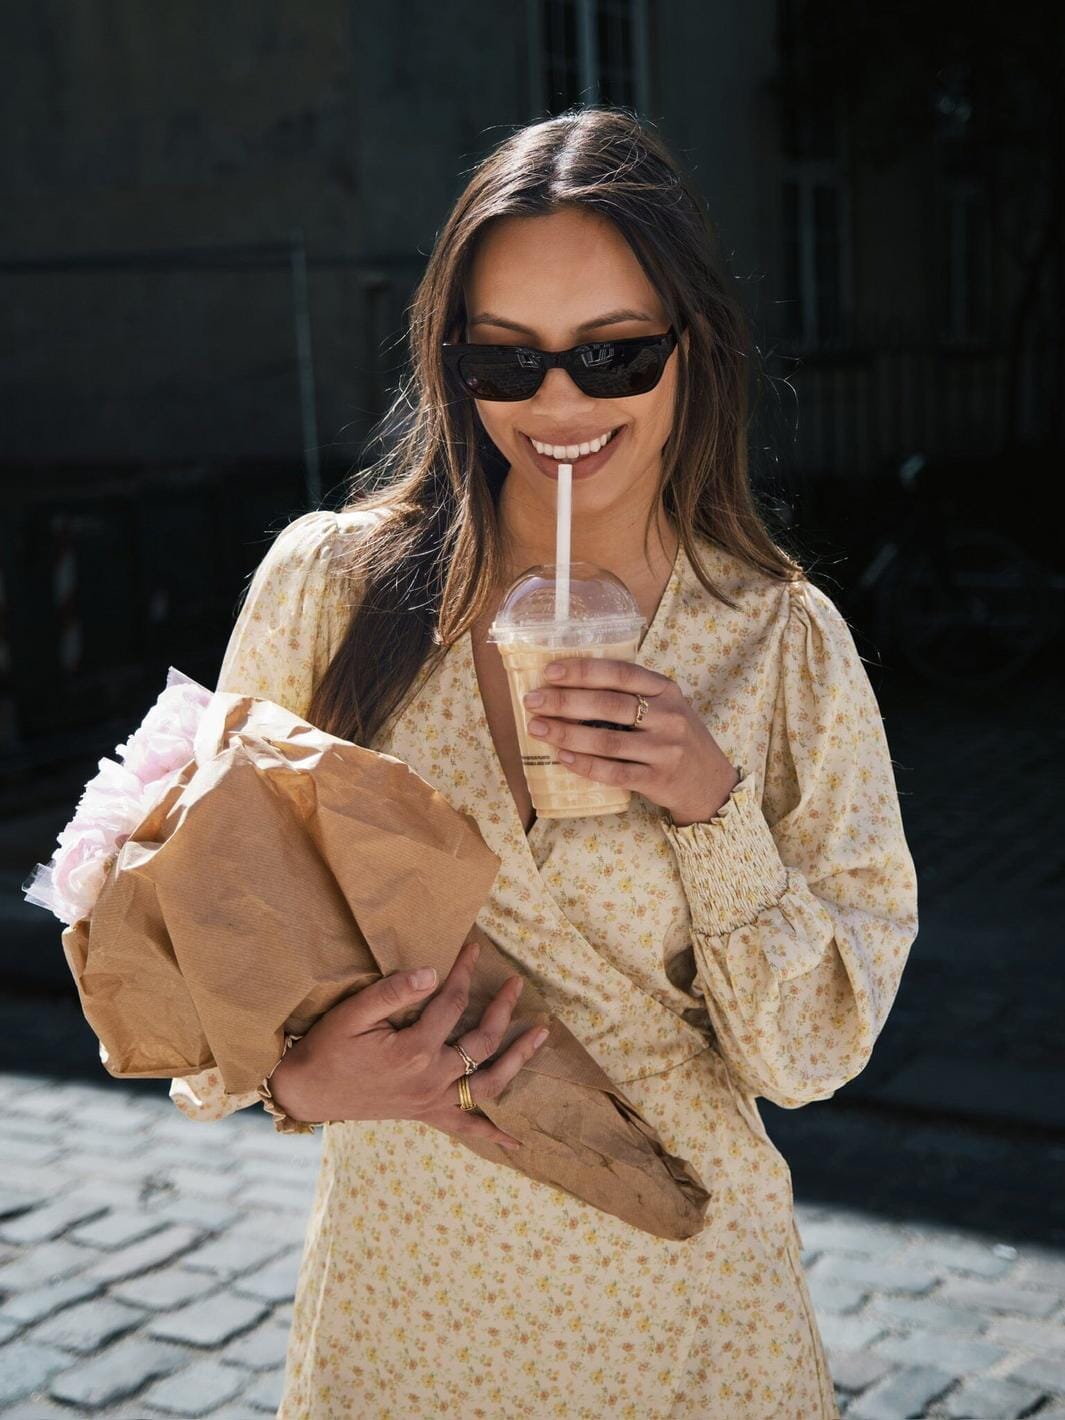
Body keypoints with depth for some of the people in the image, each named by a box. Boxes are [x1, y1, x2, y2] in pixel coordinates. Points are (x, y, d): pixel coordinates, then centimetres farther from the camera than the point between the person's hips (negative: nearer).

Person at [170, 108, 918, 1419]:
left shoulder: (784, 641, -8)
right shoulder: (328, 584, -8)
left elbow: (812, 1052, -7)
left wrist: (716, 805, -21)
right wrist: (295, 1080, -18)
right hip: (402, 1291, 1)